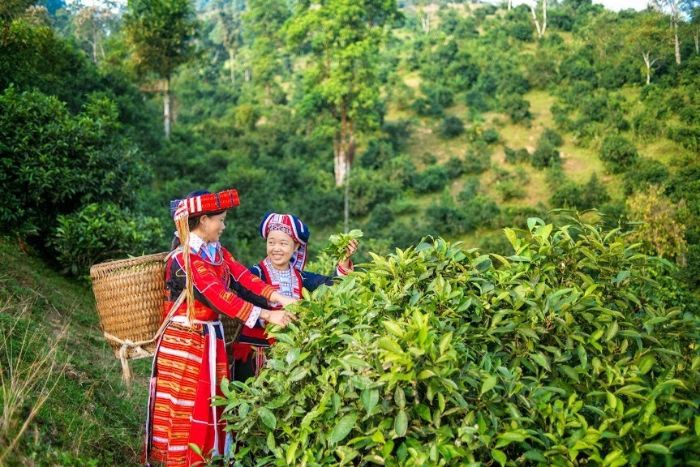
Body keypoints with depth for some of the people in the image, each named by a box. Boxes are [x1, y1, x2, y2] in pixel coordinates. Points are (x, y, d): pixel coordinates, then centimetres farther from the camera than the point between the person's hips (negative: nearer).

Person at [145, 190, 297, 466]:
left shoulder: (217, 252, 8)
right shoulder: (182, 259, -19)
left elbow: (244, 277, -5)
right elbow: (218, 296, -26)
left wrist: (279, 298, -19)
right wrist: (266, 315, -29)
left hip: (211, 339, 8)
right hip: (184, 343, -8)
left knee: (211, 406, 14)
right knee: (185, 408, 1)